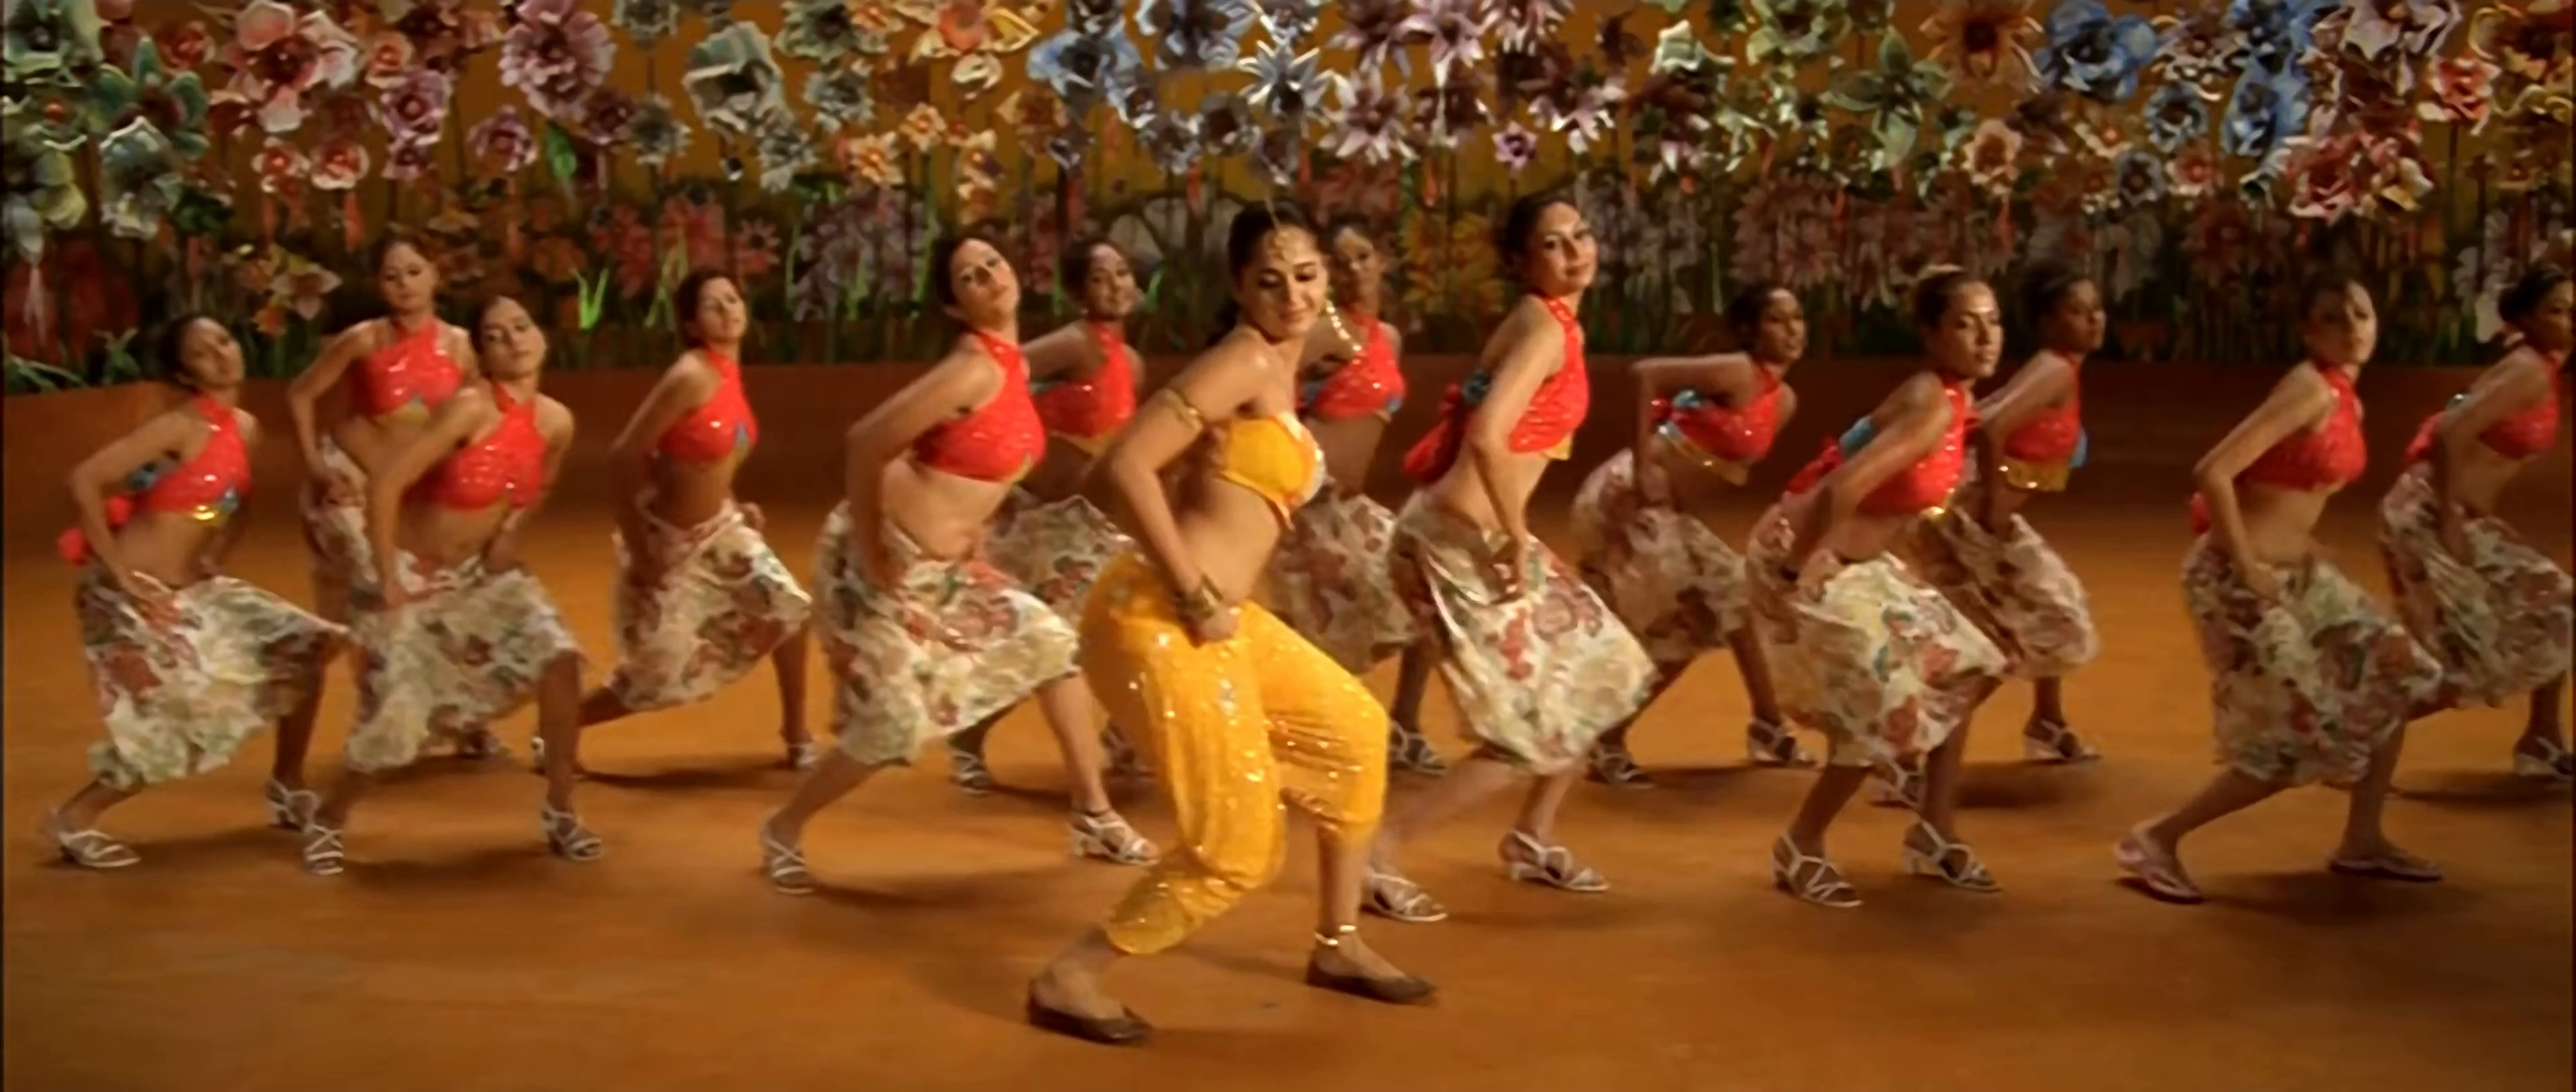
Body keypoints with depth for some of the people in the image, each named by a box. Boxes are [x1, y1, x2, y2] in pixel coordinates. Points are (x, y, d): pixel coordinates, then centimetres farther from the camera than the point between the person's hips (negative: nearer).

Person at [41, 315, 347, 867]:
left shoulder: (246, 429, 6)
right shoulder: (180, 427, -18)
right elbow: (84, 479, -25)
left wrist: (213, 559, 4)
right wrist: (117, 570, -22)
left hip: (195, 589, 8)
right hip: (136, 592, -8)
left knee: (305, 652, 6)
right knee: (181, 720, -11)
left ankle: (288, 791, 20)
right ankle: (73, 819, 7)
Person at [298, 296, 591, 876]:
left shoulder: (556, 421, -8)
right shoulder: (470, 407, -27)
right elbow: (384, 483, -28)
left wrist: (509, 538, 0)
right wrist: (387, 582, -22)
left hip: (481, 572, 5)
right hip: (414, 573, -5)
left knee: (558, 657, -15)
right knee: (394, 720, -5)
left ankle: (559, 810, 2)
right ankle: (328, 819, 26)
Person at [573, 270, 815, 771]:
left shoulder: (729, 371, -1)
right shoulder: (690, 377, -27)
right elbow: (624, 458, -25)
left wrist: (735, 506, 6)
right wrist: (637, 548, -22)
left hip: (718, 527, 7)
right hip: (669, 539, -7)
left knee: (787, 609, -4)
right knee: (656, 679, 4)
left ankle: (797, 739, 13)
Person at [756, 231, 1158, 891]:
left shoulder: (1012, 364, 4)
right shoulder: (974, 369, -23)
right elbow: (864, 444, -25)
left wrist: (973, 530, 14)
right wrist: (871, 552, -18)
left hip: (945, 564, 9)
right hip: (889, 561, -9)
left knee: (1051, 644, 9)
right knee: (894, 726, -7)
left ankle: (1093, 816, 20)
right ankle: (783, 829, 19)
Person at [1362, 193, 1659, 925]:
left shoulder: (1548, 323, 12)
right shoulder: (1546, 327, -18)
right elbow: (1487, 438, -32)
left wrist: (1512, 539, 14)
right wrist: (1516, 540, -20)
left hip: (1479, 536, 10)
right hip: (1458, 543, -10)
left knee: (1597, 678, 19)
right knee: (1534, 729, -5)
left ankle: (1533, 839, 34)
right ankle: (1376, 849, 2)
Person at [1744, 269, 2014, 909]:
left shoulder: (1953, 402, 5)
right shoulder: (1931, 406, -26)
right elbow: (1844, 486, -36)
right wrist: (1809, 563, -26)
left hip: (1857, 561, 10)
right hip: (1807, 560, -10)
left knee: (1961, 673, 16)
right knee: (1885, 714, -7)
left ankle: (1934, 835, 29)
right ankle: (1799, 850, 14)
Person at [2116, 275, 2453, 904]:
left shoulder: (2348, 402, 10)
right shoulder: (2309, 389, -19)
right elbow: (2213, 473, -27)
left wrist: (2302, 547, 13)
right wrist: (2247, 568, -22)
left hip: (2298, 572, 10)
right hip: (2242, 577, -10)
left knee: (2395, 681, 14)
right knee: (2297, 739, -5)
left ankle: (2362, 843, 27)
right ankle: (2156, 840, 6)